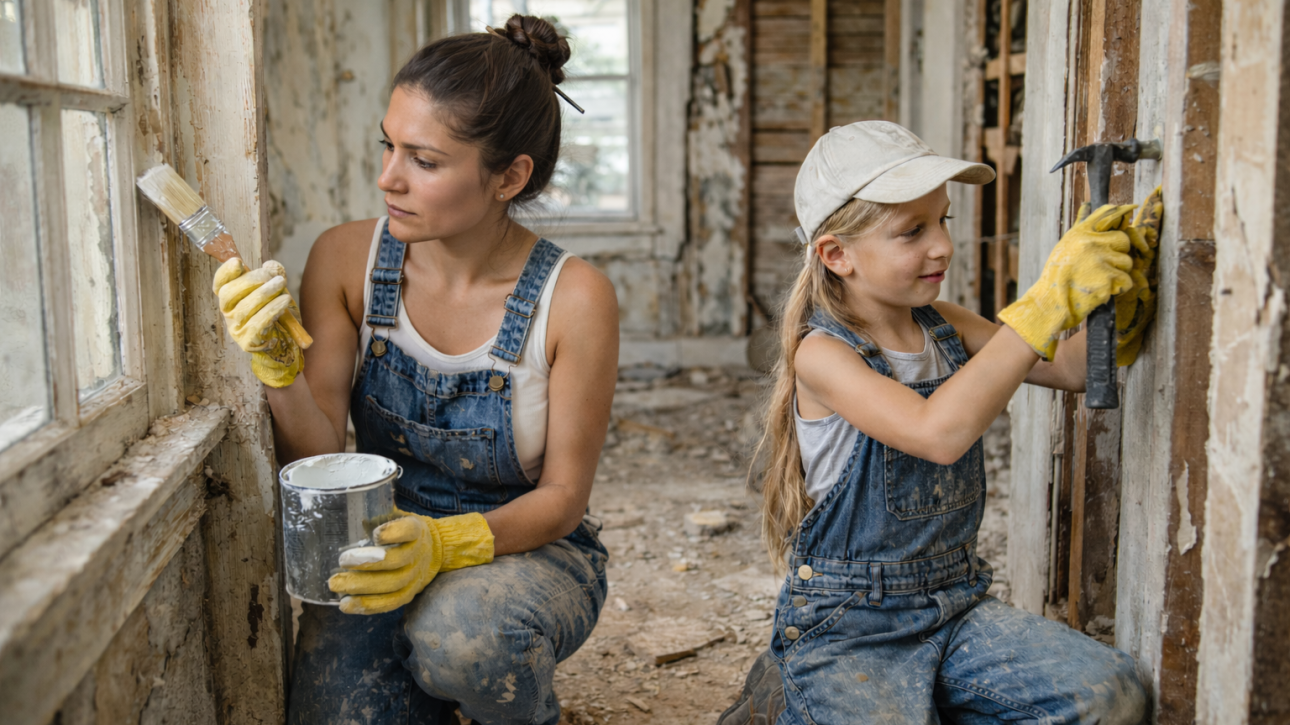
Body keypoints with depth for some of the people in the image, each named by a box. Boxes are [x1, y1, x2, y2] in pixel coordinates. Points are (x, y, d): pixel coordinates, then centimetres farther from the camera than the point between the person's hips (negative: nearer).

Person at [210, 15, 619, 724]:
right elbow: (318, 464, -9)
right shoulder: (346, 259, -9)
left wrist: (446, 544, -29)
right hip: (382, 554, 2)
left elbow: (563, 495, -12)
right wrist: (278, 366, -28)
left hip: (530, 550, -2)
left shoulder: (573, 298, -19)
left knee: (459, 632, -34)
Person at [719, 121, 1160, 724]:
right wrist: (1047, 301, -31)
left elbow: (1071, 368, 7)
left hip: (955, 604, 6)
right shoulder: (822, 353, -16)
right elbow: (938, 431, -32)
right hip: (845, 623, -5)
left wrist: (1121, 291, -13)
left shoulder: (945, 328, 6)